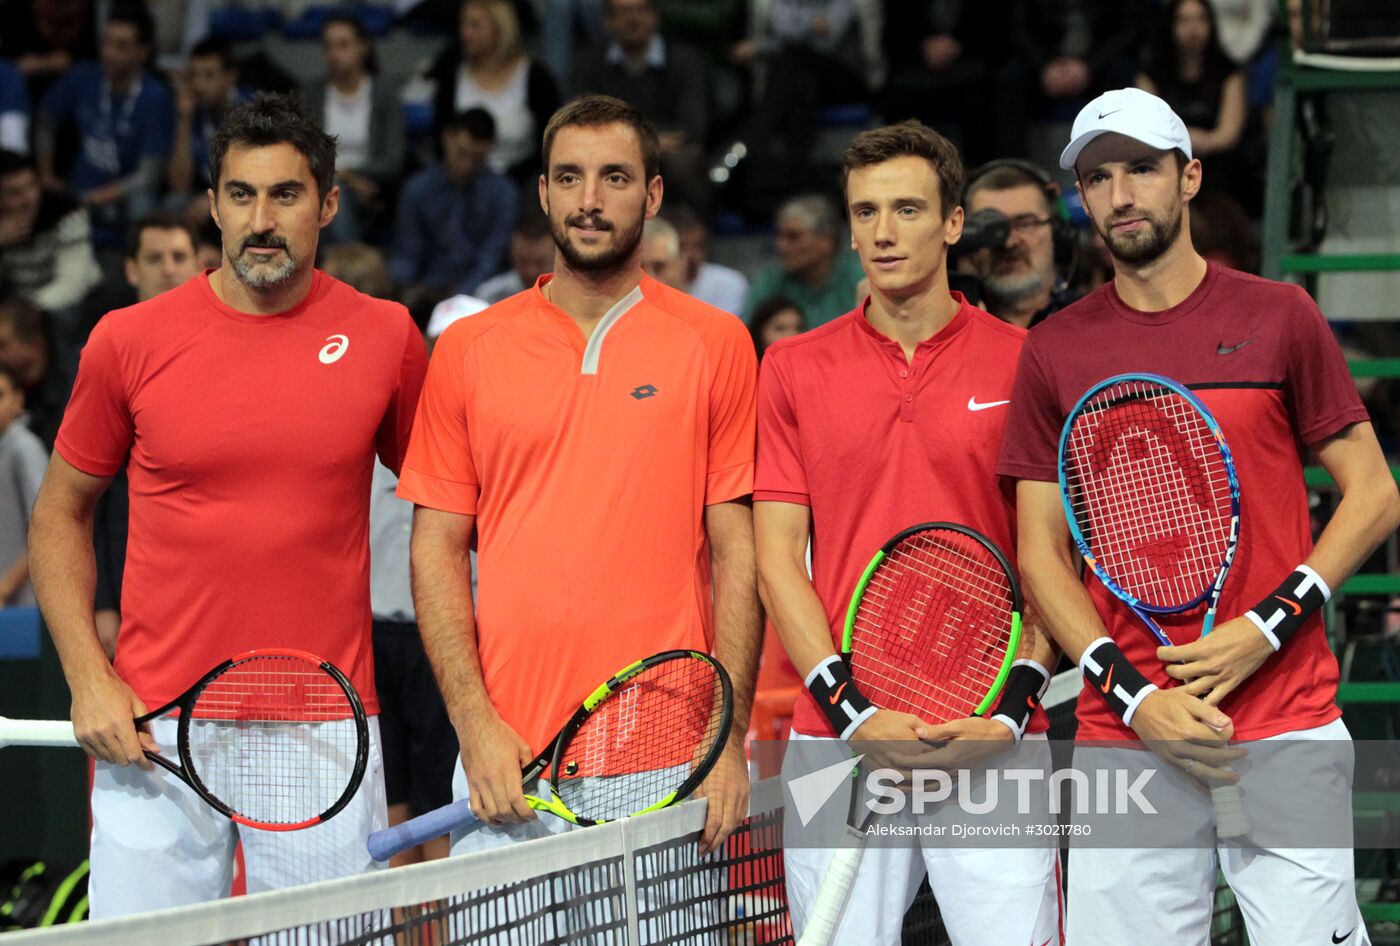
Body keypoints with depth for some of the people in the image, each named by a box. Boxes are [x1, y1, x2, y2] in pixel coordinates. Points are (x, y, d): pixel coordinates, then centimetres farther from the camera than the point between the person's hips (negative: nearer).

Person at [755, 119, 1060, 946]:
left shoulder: (1024, 364, 5)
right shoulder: (795, 368, 8)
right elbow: (778, 560, 5)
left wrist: (1012, 707, -9)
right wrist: (852, 709, -7)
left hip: (995, 746, -1)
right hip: (839, 741, 1)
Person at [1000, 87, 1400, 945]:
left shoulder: (1279, 318, 5)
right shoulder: (1055, 352, 9)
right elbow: (1041, 553, 8)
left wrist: (1264, 630, -7)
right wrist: (1135, 696, -6)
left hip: (1290, 727, -1)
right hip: (1124, 737, 1)